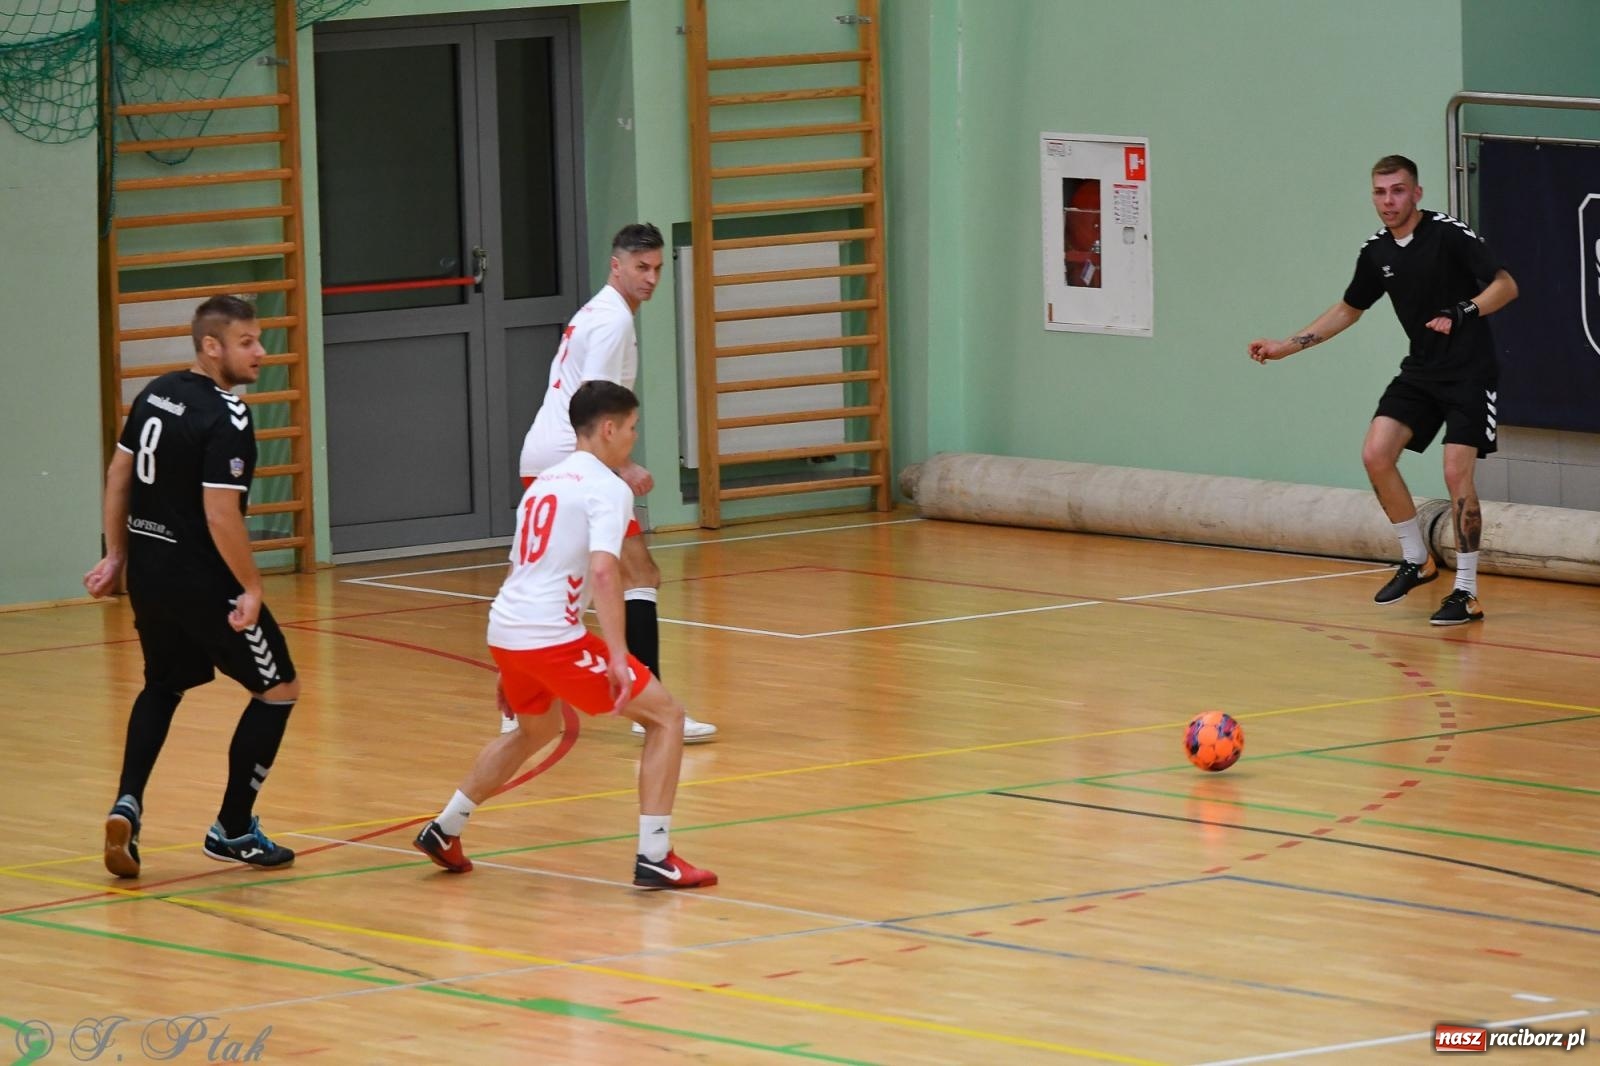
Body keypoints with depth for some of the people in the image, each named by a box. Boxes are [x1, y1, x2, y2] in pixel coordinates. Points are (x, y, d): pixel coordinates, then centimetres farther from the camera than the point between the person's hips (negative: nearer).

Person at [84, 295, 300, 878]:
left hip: (147, 571, 8)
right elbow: (221, 515, -24)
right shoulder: (227, 419, -20)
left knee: (164, 686, 27)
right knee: (278, 689, 7)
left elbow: (118, 473, 13)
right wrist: (251, 588, -15)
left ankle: (128, 804, 8)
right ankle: (232, 829, 9)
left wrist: (116, 555, 20)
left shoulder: (156, 393, 6)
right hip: (200, 581, -8)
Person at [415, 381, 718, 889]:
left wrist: (511, 668, 33)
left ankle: (443, 831, 40)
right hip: (551, 637, -8)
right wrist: (618, 657, -25)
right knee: (665, 715, 0)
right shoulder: (607, 488, -5)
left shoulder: (545, 482, 21)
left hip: (503, 631, 8)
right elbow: (602, 571, -21)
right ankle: (654, 857, -8)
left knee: (536, 729, 35)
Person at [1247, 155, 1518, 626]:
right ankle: (1416, 560, 12)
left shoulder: (1450, 233, -14)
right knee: (1376, 454, -7)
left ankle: (1466, 592, -5)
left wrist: (1462, 314, -31)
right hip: (1421, 370, 6)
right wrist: (1285, 347, 15)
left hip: (1469, 371, -6)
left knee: (1456, 472, -14)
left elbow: (1506, 286, -15)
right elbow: (1347, 310, 20)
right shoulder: (1376, 252, 5)